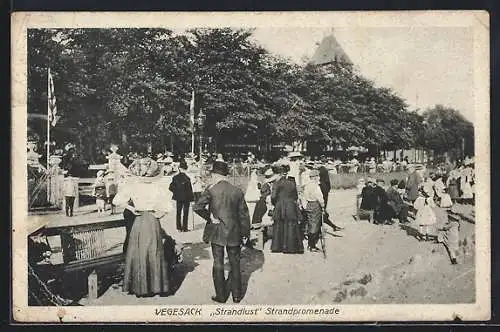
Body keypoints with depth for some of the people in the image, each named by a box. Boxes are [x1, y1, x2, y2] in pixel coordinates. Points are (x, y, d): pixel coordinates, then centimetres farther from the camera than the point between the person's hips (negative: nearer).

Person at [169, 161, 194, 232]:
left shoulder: (175, 177, -5)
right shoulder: (187, 178, -19)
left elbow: (171, 187, -1)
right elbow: (189, 189, -15)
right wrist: (192, 197, -3)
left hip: (178, 198, 4)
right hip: (186, 198, -4)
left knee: (178, 212, 16)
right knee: (185, 213, 6)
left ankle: (179, 227, 19)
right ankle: (184, 228, 9)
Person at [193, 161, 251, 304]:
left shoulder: (211, 190, -10)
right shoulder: (237, 191, -2)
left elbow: (197, 207, -21)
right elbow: (244, 214, 2)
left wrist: (209, 217, -8)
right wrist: (245, 233, 10)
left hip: (216, 232, -2)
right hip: (234, 233, 2)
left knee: (218, 264, 8)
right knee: (235, 264, 14)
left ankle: (221, 296, 13)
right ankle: (237, 294, 19)